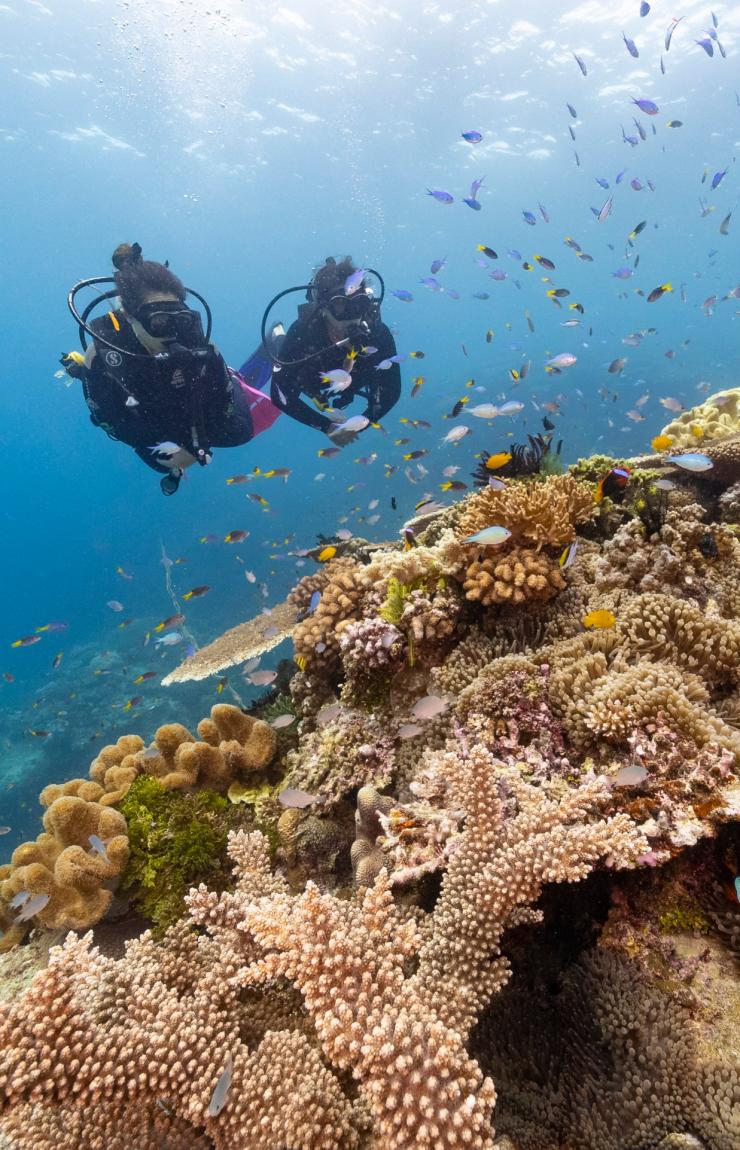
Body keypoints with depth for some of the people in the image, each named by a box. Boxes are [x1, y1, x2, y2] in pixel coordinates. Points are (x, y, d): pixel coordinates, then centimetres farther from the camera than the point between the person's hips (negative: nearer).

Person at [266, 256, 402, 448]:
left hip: (352, 385, 2)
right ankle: (278, 339, 43)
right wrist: (327, 427, -43)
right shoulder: (302, 331, -44)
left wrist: (362, 422, -38)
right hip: (309, 380, -2)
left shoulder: (378, 333, -40)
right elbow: (280, 394, -39)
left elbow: (391, 389, -27)